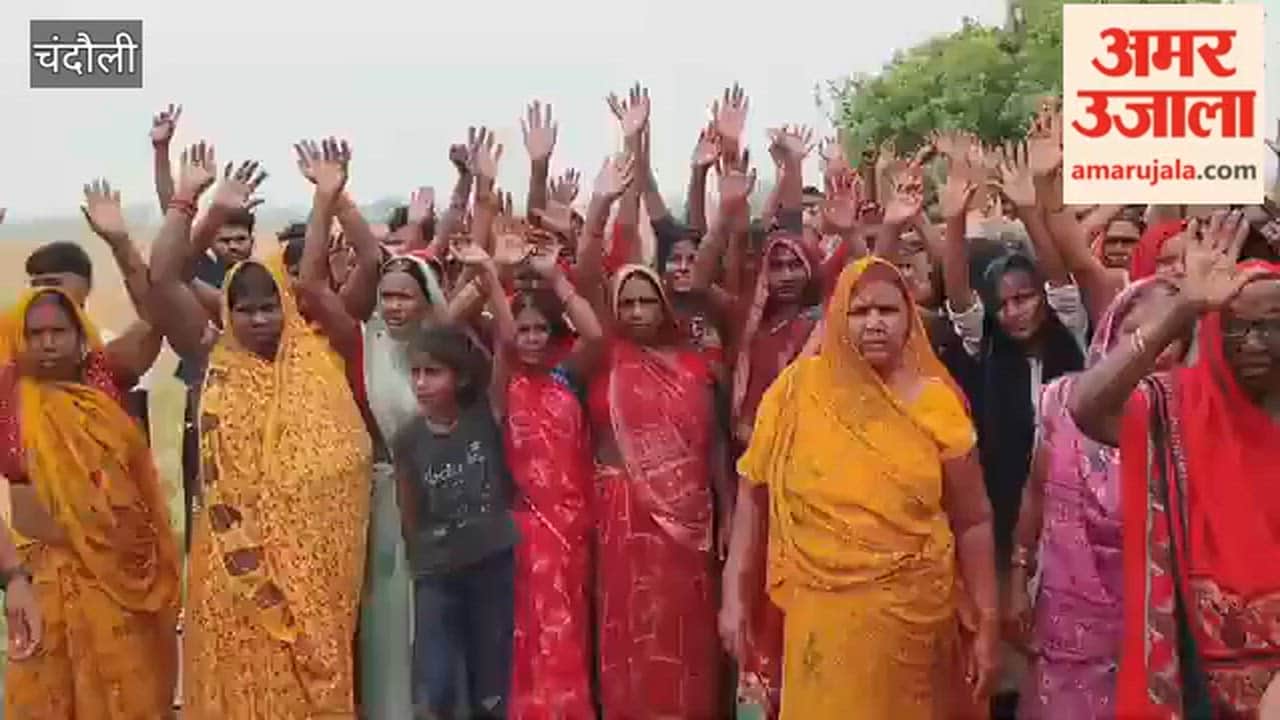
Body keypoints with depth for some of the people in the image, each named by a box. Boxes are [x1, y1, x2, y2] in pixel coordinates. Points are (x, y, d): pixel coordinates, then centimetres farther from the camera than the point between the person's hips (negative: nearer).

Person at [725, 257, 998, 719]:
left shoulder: (936, 402, -3)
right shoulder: (798, 389, -4)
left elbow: (973, 522, 1)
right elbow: (752, 490, 2)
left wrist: (987, 624, -1)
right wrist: (733, 593, -2)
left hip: (913, 615, 0)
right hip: (820, 614, 0)